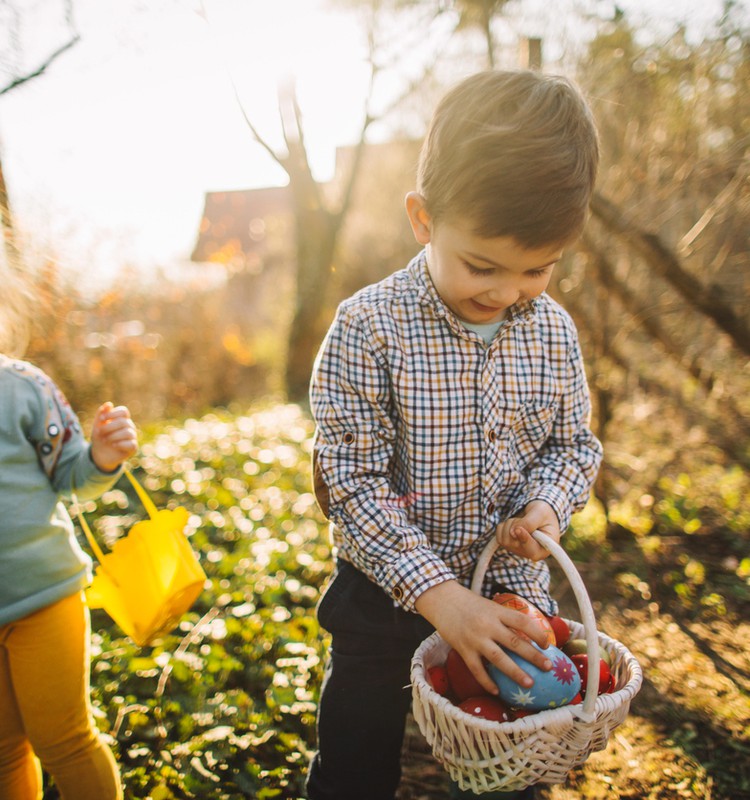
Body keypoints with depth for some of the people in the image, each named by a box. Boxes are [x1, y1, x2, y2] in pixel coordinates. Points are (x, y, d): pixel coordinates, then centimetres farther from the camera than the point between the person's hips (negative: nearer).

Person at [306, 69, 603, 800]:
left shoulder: (554, 330, -6)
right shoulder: (369, 328, -20)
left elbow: (574, 443, 6)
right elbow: (351, 481, -20)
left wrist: (547, 505, -16)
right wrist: (435, 591, -25)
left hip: (513, 592, 4)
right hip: (389, 597, -3)